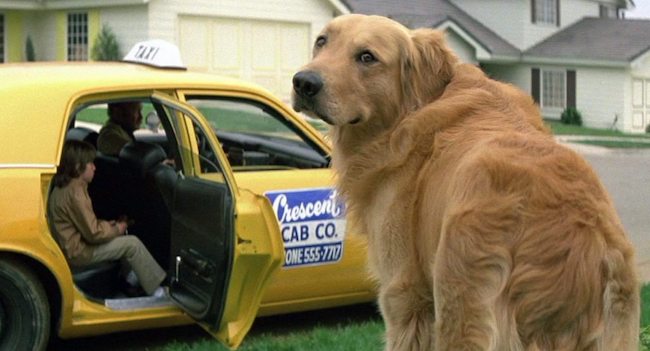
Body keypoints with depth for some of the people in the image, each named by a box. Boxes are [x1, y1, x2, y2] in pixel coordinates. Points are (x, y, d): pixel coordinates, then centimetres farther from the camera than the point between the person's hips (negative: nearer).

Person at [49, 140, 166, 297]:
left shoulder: (63, 188, 9)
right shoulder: (75, 192, -23)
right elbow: (93, 233, -22)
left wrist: (106, 224, 6)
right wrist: (116, 229, -5)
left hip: (71, 245, 10)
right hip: (78, 253, -10)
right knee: (132, 244, -9)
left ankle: (129, 275, 17)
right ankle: (156, 289, -2)